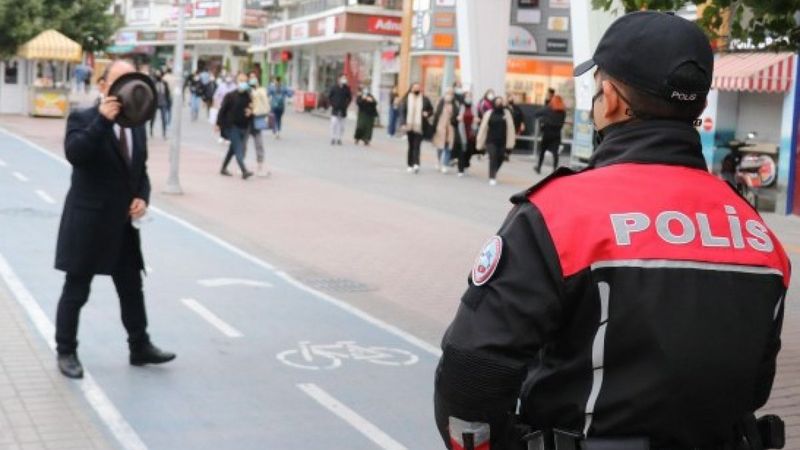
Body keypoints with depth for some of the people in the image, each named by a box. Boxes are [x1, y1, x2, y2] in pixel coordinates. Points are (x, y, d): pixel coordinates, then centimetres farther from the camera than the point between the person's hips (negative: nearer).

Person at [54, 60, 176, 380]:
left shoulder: (137, 125, 9)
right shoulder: (82, 118, -10)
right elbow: (74, 154, -29)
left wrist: (142, 197, -3)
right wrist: (102, 120, -34)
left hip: (123, 224, 6)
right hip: (87, 223, -6)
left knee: (132, 289, 14)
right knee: (76, 291, 5)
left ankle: (140, 347, 26)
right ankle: (66, 352, 18)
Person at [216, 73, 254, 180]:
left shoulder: (249, 97, 5)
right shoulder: (230, 96, -4)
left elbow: (252, 109, 15)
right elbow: (222, 110, -2)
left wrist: (251, 111, -9)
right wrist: (219, 123, -5)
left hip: (244, 127, 5)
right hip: (232, 126, -5)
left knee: (233, 149, 14)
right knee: (238, 150, -13)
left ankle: (223, 168, 29)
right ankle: (244, 171, -20)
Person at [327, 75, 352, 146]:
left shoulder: (347, 89, 2)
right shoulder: (334, 88, -1)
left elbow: (350, 98, 11)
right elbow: (329, 97, 6)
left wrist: (346, 104, 1)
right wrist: (332, 104, -2)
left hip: (343, 110, 2)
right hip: (335, 109, -2)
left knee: (341, 125, 4)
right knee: (334, 123, -8)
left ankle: (339, 139, 11)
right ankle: (333, 139, -3)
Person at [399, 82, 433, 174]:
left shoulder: (425, 100, 2)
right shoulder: (406, 99, 1)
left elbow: (431, 110, 13)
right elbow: (402, 112, 0)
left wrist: (427, 113, -8)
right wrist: (403, 123, -9)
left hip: (420, 127, -1)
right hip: (410, 127, 1)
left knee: (416, 146, -11)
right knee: (411, 146, 9)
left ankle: (416, 164, -21)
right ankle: (410, 165, 16)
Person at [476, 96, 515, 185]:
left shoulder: (506, 113, 2)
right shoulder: (489, 113, -1)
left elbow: (510, 128, -1)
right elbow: (483, 128, 0)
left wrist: (510, 142, -7)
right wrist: (480, 142, -1)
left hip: (502, 141, 2)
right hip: (491, 141, -2)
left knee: (500, 158, 7)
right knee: (493, 157, -12)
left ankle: (493, 173, 35)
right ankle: (492, 178, -5)